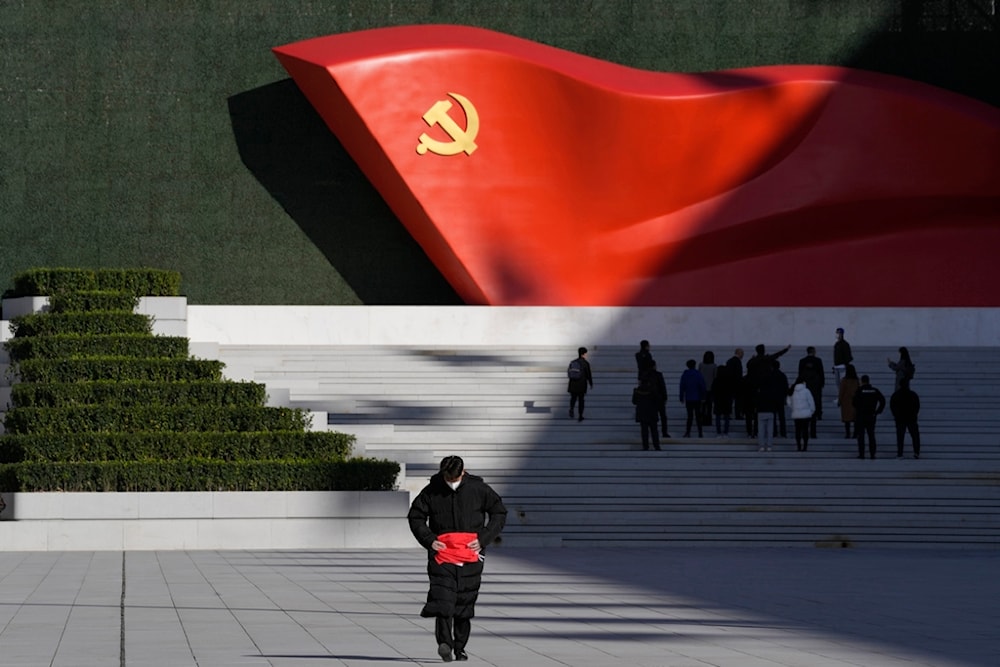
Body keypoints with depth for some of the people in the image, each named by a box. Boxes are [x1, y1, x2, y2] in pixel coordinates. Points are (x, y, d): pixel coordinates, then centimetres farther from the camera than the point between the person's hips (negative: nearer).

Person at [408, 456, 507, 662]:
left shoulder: (478, 489, 0)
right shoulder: (431, 492, -1)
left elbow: (499, 512, 9)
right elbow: (415, 517, 10)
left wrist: (484, 539, -2)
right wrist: (429, 540, -4)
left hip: (471, 555, 1)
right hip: (441, 553, -1)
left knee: (465, 604, 5)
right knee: (443, 599, -18)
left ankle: (460, 647, 15)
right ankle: (445, 642, -25)